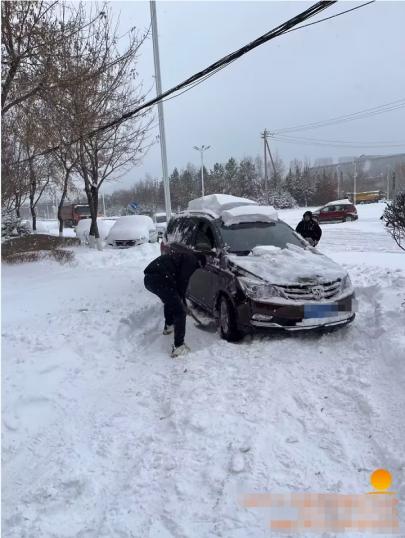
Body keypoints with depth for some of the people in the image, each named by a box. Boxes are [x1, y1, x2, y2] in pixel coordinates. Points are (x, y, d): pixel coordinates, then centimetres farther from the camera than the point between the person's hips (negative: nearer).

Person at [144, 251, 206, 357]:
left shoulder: (184, 256, 32)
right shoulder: (191, 260, 5)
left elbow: (178, 280, 38)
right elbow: (183, 280, -7)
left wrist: (182, 302, 43)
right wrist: (181, 298, 9)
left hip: (148, 278, 10)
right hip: (160, 280, -10)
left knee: (170, 300, 36)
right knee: (180, 311, 0)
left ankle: (168, 327, 50)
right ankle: (178, 347, -1)